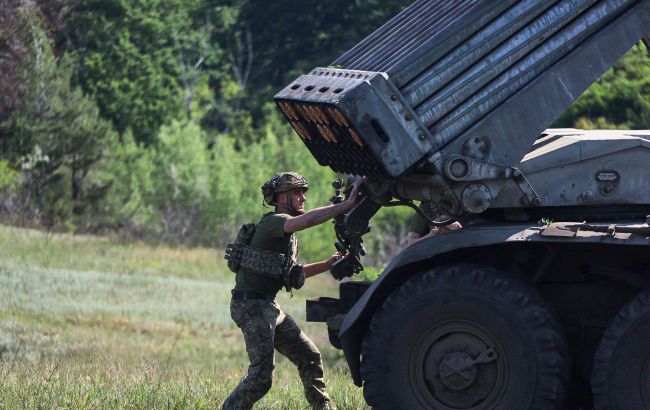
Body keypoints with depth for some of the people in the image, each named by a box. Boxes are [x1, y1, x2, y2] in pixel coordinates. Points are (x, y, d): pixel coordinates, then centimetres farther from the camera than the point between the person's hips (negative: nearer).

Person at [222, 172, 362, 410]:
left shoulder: (289, 233, 18)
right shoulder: (273, 222, -14)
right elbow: (306, 220, -34)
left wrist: (326, 265, 13)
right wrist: (347, 205, -36)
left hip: (270, 307, 10)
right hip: (251, 306, -10)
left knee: (309, 357, 12)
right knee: (262, 374, -16)